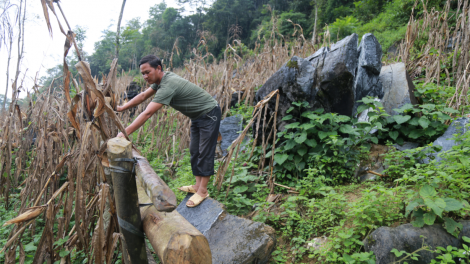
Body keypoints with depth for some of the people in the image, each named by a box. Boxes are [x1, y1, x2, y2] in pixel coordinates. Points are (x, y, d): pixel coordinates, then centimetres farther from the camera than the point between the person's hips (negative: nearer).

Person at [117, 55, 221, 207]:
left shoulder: (168, 86, -32)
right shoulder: (161, 79, -1)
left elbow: (147, 113, -37)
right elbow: (143, 96, 10)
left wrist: (125, 133, -36)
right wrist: (121, 108, 6)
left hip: (209, 114, -10)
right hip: (197, 116, 10)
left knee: (205, 153, -6)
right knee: (195, 151, 13)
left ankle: (202, 191, 2)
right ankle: (198, 185, 21)